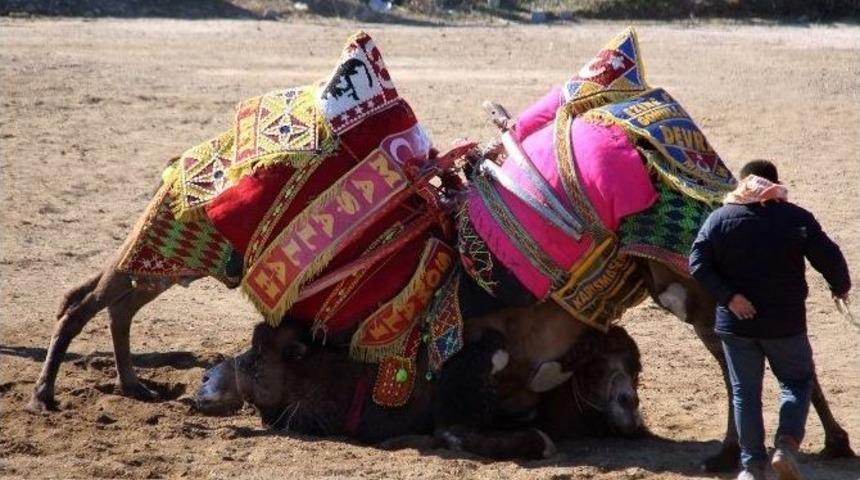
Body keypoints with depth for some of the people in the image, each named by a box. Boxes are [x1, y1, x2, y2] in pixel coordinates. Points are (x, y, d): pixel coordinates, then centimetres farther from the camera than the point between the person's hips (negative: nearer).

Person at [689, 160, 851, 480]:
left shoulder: (719, 219, 0)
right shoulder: (797, 219, -4)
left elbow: (697, 263, -10)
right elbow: (829, 258, -6)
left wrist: (728, 296, -14)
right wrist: (841, 287, 13)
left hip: (736, 323, 1)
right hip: (785, 322, -1)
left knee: (745, 392, 11)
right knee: (797, 382, 17)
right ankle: (787, 445, -4)